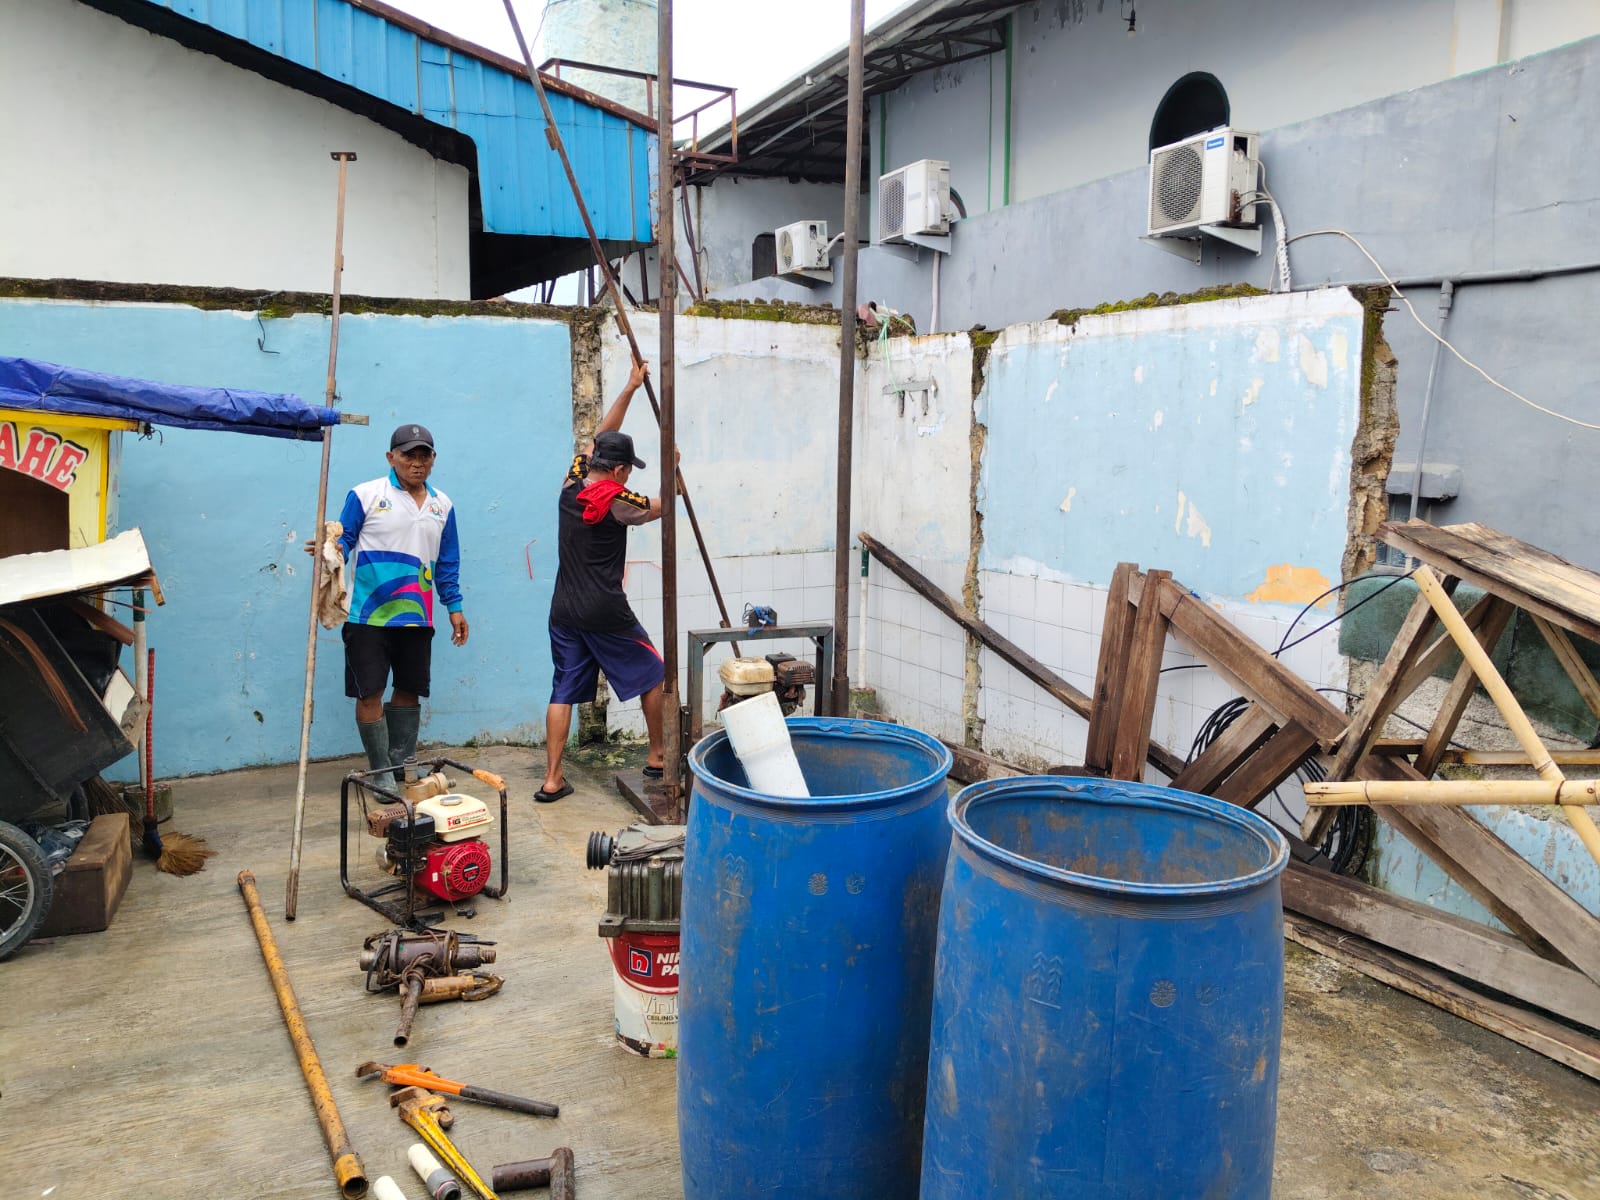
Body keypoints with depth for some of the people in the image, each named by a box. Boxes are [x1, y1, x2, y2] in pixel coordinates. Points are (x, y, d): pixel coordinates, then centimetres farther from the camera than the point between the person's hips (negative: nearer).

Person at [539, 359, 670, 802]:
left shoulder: (571, 486, 4)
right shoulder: (617, 502, -12)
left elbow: (600, 437, 15)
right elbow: (661, 506, 6)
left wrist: (630, 388, 18)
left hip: (564, 612, 6)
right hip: (606, 614, -6)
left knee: (563, 692, 8)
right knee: (651, 675, 14)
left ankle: (552, 779, 4)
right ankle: (657, 757, 23)